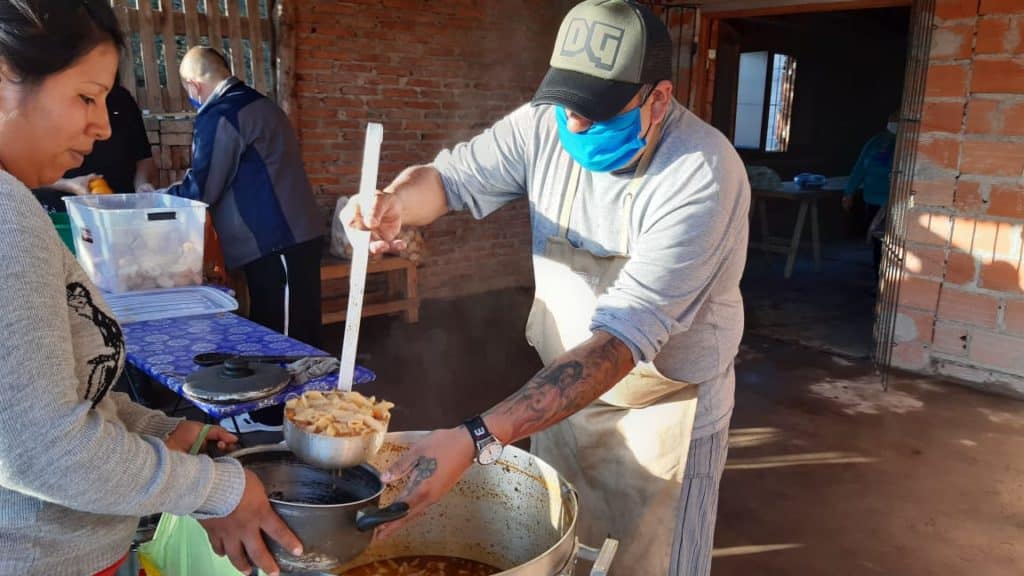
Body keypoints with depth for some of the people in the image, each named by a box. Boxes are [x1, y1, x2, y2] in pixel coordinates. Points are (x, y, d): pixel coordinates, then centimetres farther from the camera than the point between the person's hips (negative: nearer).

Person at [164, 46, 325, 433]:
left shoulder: (220, 115, -12)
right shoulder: (257, 104, 19)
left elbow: (200, 189, -12)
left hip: (277, 243, -10)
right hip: (291, 236, 10)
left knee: (279, 334, 0)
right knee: (292, 333, 16)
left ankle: (273, 415, 12)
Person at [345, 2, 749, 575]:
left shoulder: (703, 176, -29)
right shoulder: (548, 125, -12)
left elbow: (622, 337, -35)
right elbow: (450, 175, -2)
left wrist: (477, 440, -43)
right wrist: (396, 202, -29)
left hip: (664, 407, -4)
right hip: (564, 385, 5)